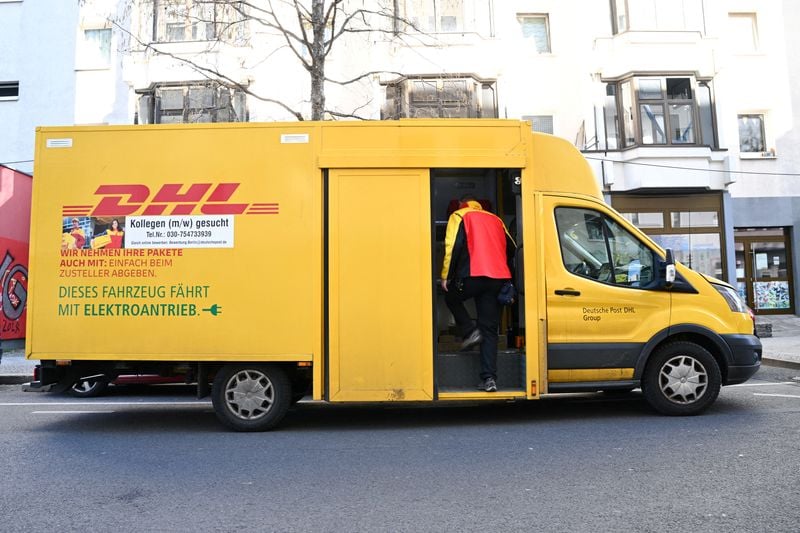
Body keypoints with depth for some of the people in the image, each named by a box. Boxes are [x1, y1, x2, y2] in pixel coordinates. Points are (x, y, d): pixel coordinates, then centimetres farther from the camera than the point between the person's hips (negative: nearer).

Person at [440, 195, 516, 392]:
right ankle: (489, 378, 0)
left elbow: (453, 246, -5)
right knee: (490, 330, 7)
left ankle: (470, 332, 6)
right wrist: (508, 279, 28)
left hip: (473, 275, -4)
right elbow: (511, 249, 23)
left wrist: (446, 276, -1)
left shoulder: (459, 216, 10)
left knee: (451, 297, 26)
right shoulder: (495, 219, 26)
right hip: (498, 278, 5)